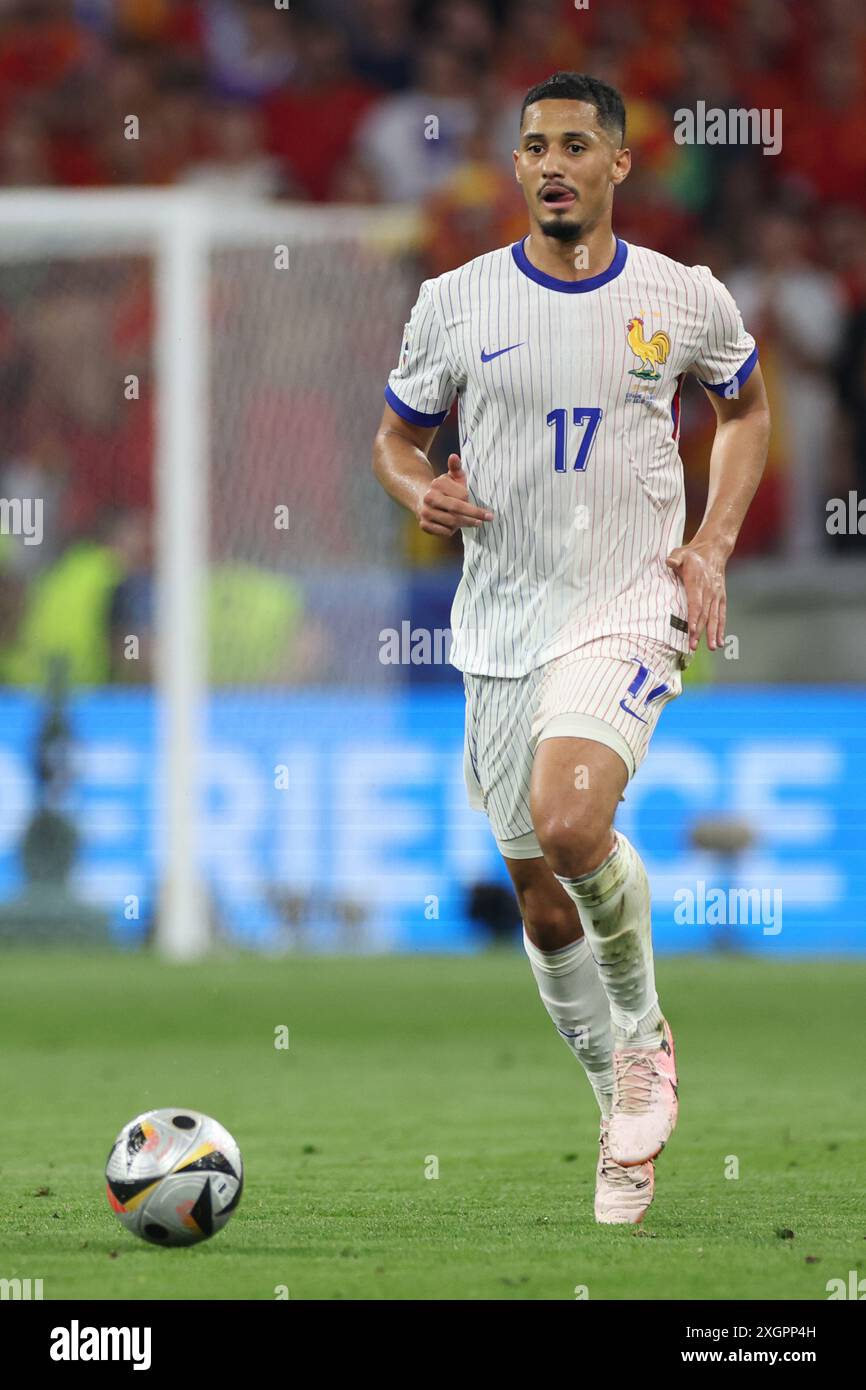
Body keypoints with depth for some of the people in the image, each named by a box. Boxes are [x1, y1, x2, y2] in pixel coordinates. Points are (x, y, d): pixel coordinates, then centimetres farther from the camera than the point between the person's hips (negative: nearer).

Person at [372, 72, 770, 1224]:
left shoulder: (685, 300, -1)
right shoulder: (455, 303, 1)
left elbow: (748, 406, 18)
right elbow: (394, 439, 13)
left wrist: (713, 544, 4)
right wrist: (420, 492, -10)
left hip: (630, 608, -3)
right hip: (501, 629, 3)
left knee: (567, 819, -29)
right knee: (544, 905, 8)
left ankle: (642, 1034, -3)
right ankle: (626, 1112, 28)